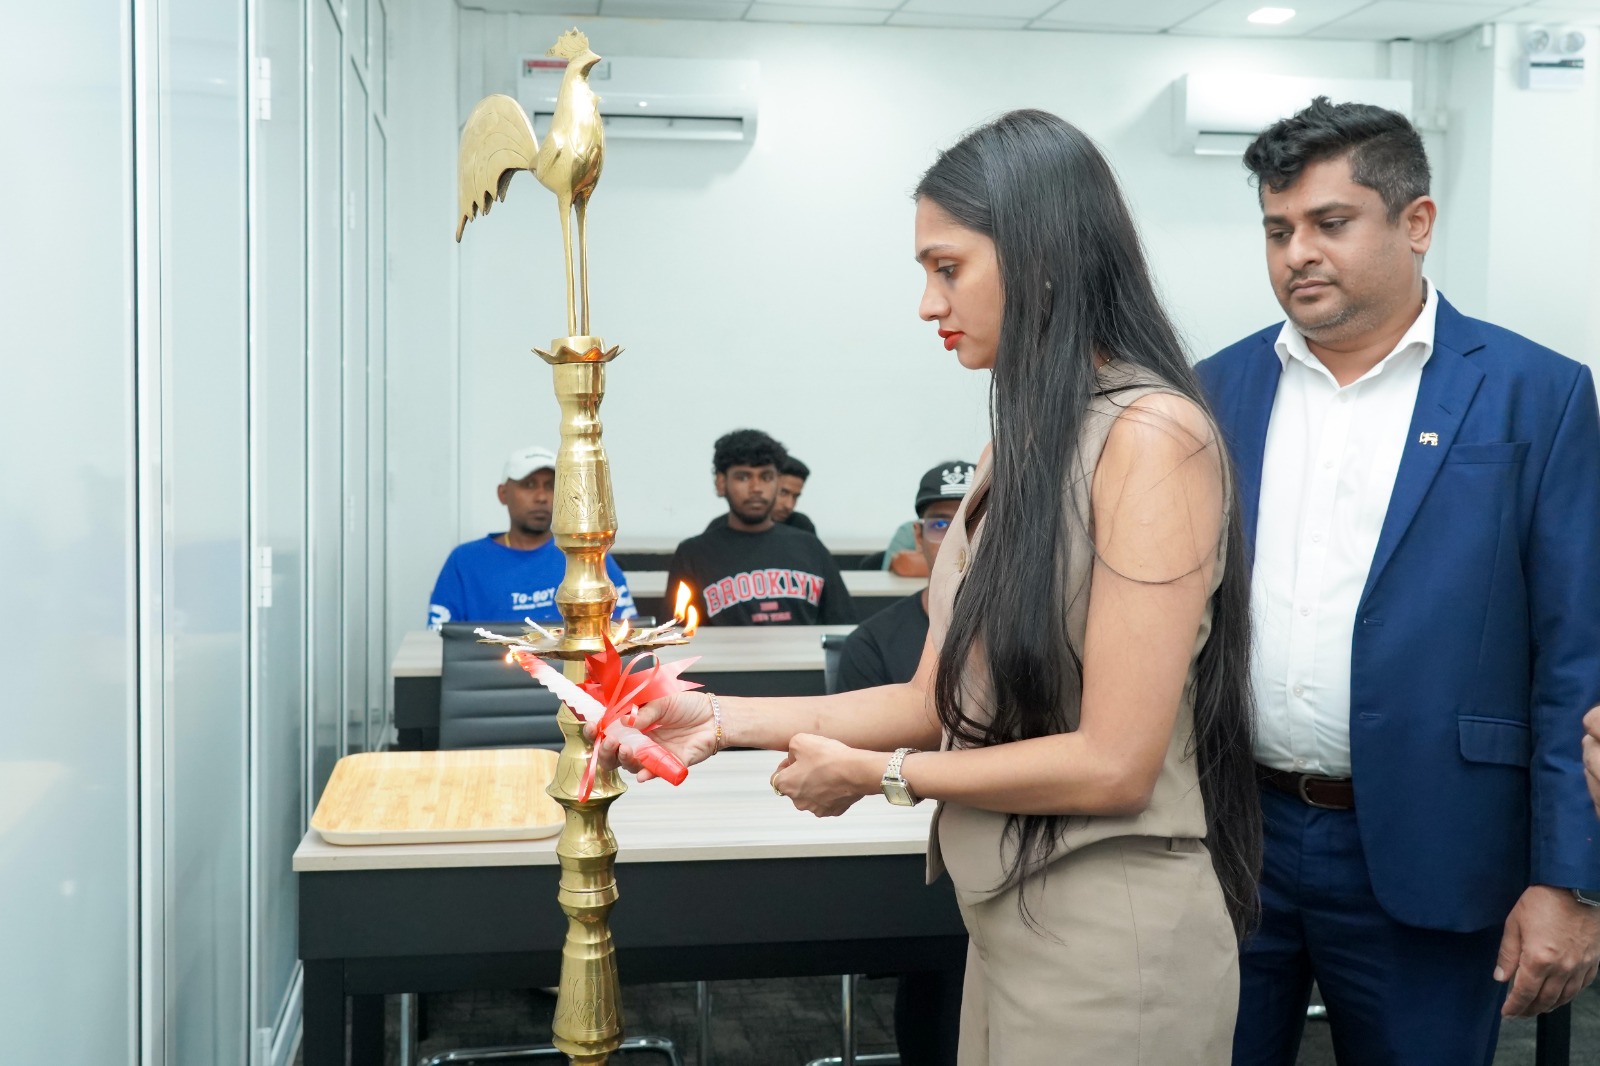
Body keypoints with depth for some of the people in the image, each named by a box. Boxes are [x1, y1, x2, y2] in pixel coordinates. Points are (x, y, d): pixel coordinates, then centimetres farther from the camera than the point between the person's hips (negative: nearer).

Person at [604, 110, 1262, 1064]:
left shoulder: (1152, 435, -18)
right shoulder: (1022, 442, 6)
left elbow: (1113, 764, -20)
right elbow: (940, 701, 7)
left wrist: (875, 773, -10)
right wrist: (727, 720, 0)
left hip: (1111, 935, -7)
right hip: (1009, 913, 7)